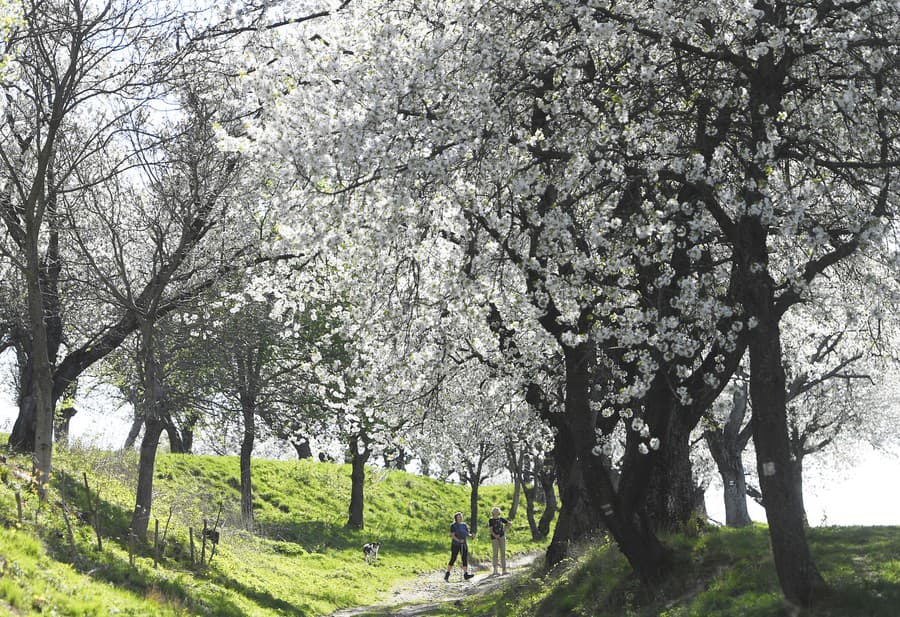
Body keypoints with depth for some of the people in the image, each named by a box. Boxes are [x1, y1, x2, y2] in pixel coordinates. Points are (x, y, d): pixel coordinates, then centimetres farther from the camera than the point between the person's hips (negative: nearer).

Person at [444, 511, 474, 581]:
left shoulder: (464, 525, 12)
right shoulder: (453, 526, -4)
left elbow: (467, 534, 11)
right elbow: (452, 536, -13)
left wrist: (471, 535, -11)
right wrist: (459, 540, -27)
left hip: (464, 545, 5)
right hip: (455, 545, -5)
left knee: (465, 559, -5)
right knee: (453, 559, -3)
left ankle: (466, 574, -10)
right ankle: (447, 574, 6)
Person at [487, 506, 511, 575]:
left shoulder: (501, 519, 11)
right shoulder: (491, 520, 0)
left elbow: (509, 523, 19)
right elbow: (490, 530, -8)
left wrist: (504, 530, 10)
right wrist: (495, 535, -22)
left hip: (502, 537, 4)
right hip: (494, 538, -4)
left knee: (503, 553, 1)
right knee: (495, 553, -8)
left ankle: (504, 570, 1)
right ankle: (495, 570, -5)